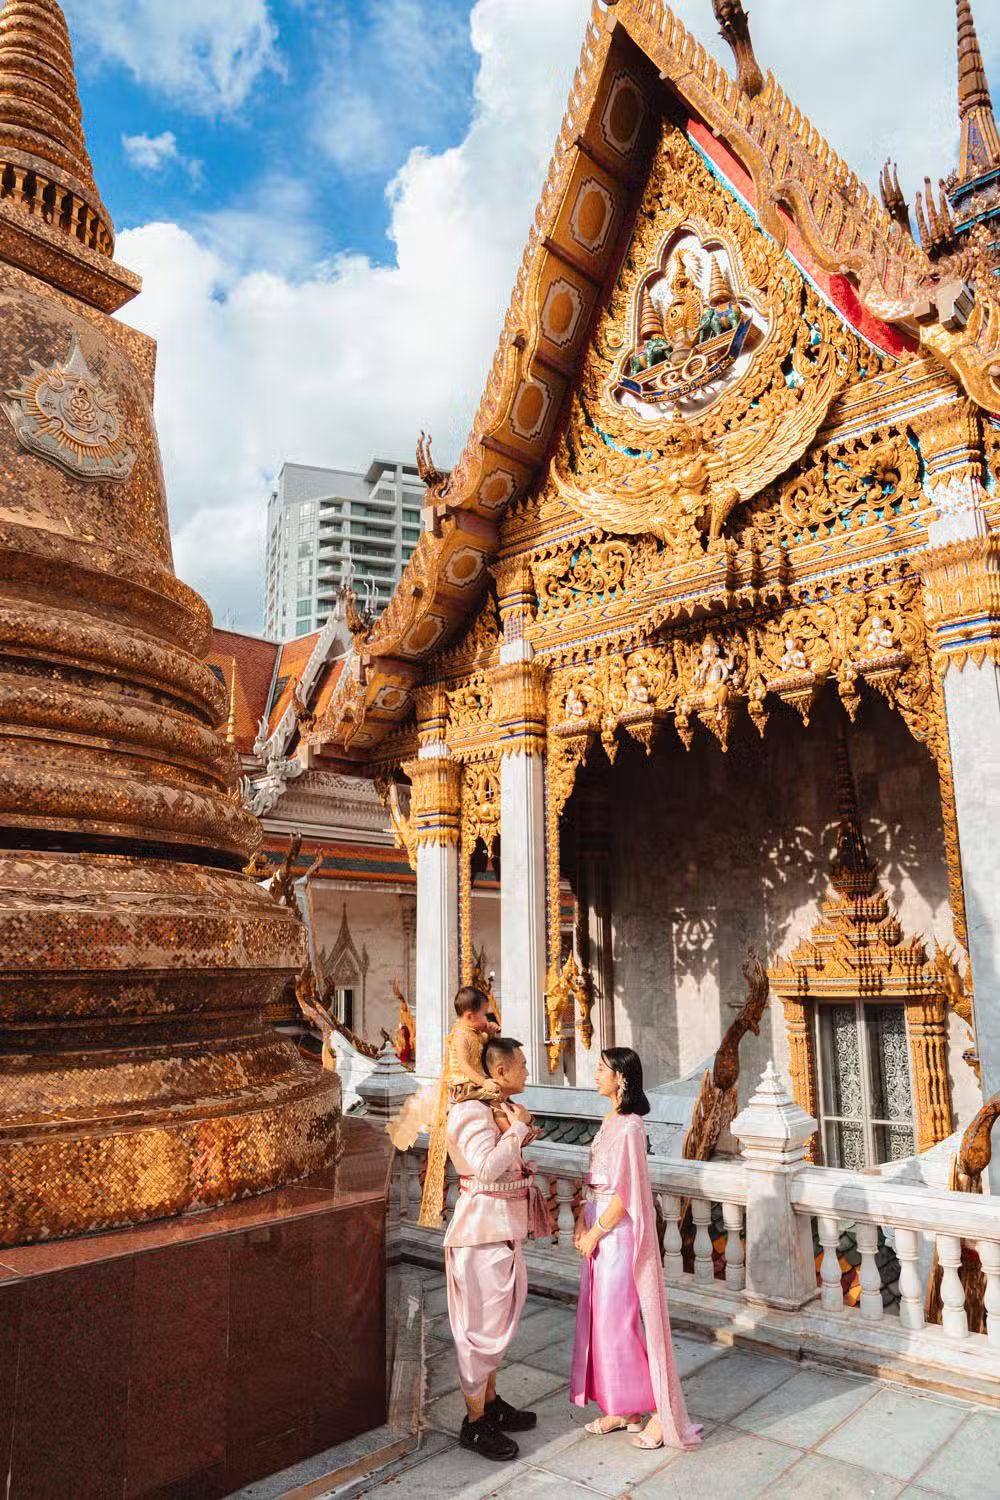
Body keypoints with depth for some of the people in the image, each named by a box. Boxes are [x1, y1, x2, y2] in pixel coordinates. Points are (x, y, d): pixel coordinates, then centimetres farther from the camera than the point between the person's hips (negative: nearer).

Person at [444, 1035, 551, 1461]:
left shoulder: (500, 1108, 11)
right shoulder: (471, 1111, -20)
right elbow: (486, 1166, -32)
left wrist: (521, 1140, 5)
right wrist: (518, 1128, -22)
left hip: (504, 1227, 10)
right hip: (483, 1227, -10)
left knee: (498, 1316, 20)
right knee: (483, 1322, 0)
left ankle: (490, 1401, 35)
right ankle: (474, 1422, 14)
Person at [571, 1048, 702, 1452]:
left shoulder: (629, 1126, -21)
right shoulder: (611, 1120, 8)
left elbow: (624, 1195, -21)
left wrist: (595, 1233, -13)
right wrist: (582, 1221, 7)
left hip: (620, 1233, -9)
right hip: (601, 1230, 9)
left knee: (620, 1322, 0)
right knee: (603, 1320, 15)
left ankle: (662, 1412, 15)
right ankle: (621, 1408, 28)